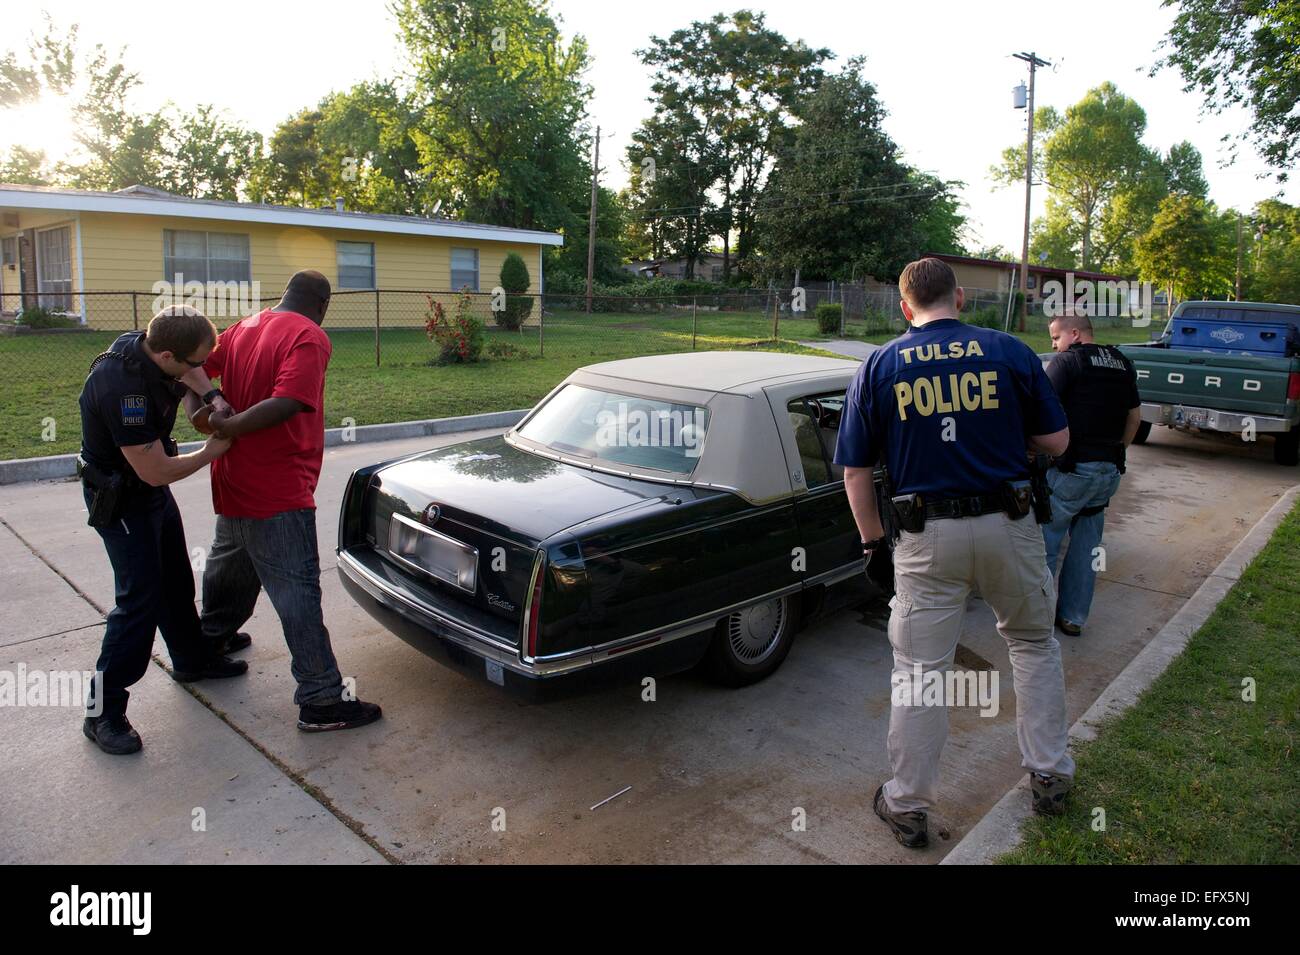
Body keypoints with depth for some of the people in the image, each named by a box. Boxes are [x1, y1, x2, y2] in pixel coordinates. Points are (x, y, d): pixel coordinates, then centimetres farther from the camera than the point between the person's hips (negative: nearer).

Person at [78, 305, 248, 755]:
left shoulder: (153, 350, -11)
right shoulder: (122, 387, -35)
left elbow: (187, 384, 14)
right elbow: (156, 471, -29)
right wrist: (213, 450, -16)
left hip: (152, 490, 9)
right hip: (119, 498, -9)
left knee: (176, 581, 20)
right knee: (139, 598, -8)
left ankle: (193, 659, 40)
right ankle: (103, 712, 4)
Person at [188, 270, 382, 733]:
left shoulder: (243, 327, 9)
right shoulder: (309, 337, -15)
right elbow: (286, 404, -26)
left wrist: (213, 401, -6)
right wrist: (228, 426, -17)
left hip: (234, 484, 9)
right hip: (278, 491, -9)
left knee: (229, 565, 29)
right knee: (297, 590, -6)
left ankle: (209, 641, 51)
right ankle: (321, 701, -1)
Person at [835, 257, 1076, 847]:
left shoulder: (879, 367, -1)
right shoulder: (1011, 352, 0)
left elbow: (855, 471, -1)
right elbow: (1056, 442, 4)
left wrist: (871, 539, 10)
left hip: (928, 538, -1)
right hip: (1008, 526, 1)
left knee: (918, 670, 8)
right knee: (1033, 645, 24)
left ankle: (908, 807, 20)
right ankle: (1049, 777, 34)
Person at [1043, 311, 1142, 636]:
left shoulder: (1067, 361, -8)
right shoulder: (1123, 365, 14)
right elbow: (1135, 416, 20)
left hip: (1071, 469, -7)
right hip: (1109, 472, 7)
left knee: (1045, 541, 3)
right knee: (1086, 545, 14)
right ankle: (1073, 617, 21)